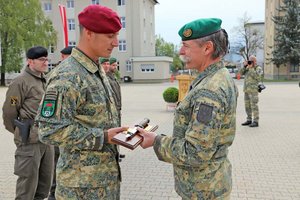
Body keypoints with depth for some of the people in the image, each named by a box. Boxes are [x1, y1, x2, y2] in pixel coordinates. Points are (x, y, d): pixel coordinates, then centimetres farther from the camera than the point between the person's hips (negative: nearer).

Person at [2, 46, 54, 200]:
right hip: (30, 141, -7)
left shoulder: (45, 81, 15)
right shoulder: (21, 81, -9)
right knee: (28, 185, 2)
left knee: (45, 185, 15)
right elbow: (9, 111, -7)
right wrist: (20, 133, 4)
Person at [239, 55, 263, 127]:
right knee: (247, 106, 10)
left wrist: (251, 68, -17)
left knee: (254, 106, -7)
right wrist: (244, 66, -6)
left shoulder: (259, 69, -2)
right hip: (246, 90, 7)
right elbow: (241, 73, 6)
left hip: (253, 90, -7)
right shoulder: (248, 68, 16)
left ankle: (255, 122, -4)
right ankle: (249, 120, 20)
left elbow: (257, 77, -19)